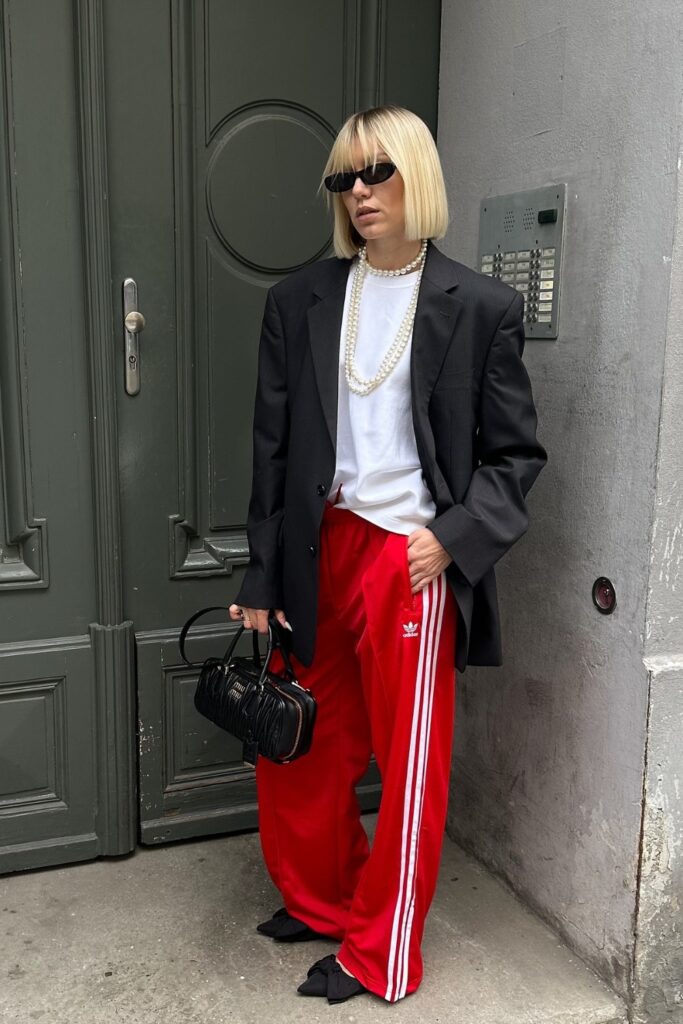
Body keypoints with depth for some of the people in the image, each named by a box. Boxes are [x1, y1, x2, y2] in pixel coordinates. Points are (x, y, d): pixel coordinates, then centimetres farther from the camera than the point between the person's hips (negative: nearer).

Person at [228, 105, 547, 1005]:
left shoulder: (481, 308, -3)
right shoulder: (300, 300, 5)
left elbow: (515, 454, 0)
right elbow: (274, 448, 6)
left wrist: (454, 537, -16)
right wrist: (262, 579, 5)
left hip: (413, 559, -3)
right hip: (318, 550, 4)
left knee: (409, 763, 8)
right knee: (298, 747, 15)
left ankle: (380, 955, 30)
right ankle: (322, 903, 41)